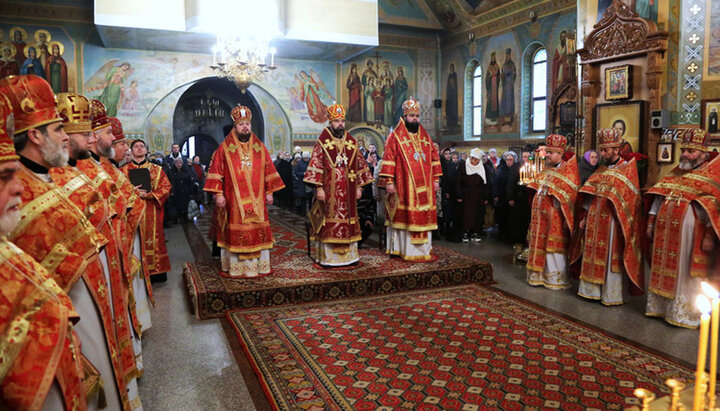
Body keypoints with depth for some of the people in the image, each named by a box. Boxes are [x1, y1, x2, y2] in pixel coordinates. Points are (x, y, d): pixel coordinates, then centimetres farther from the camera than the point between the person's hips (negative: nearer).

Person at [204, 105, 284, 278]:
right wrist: (218, 194, -8)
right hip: (233, 200, -2)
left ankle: (259, 264, 15)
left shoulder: (259, 147, 9)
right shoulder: (224, 148, 1)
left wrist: (269, 192, 8)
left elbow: (269, 171, 12)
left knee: (258, 231, 5)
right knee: (235, 233, 0)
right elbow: (216, 172, -1)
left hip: (256, 199, 3)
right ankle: (236, 266, 9)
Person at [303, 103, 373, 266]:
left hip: (348, 191, 5)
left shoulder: (351, 142, 10)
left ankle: (349, 255, 19)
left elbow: (359, 165, 14)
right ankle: (327, 257, 7)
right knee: (329, 222, -2)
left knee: (348, 221, 9)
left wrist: (359, 187, 10)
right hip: (329, 191, -4)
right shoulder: (322, 143, -3)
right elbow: (315, 166, -7)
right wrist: (319, 188, -14)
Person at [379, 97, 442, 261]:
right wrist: (388, 181, -15)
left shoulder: (425, 136, 16)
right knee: (405, 216, -5)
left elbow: (434, 158, 18)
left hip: (424, 186, 5)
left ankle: (424, 249, 14)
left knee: (424, 216, 6)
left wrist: (436, 179, 12)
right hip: (404, 185, -5)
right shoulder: (395, 136, -1)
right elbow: (388, 159, -8)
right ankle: (405, 250, 3)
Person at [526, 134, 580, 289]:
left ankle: (557, 278, 10)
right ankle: (541, 274, 21)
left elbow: (571, 194, -13)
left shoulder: (568, 170, -7)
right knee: (541, 245, 10)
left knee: (554, 247, -1)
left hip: (555, 216, -7)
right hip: (541, 215, 7)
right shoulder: (545, 170, 15)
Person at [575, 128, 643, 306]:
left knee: (611, 257, -2)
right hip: (596, 221, 6)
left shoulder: (628, 170, -4)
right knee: (595, 256, 10)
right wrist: (586, 218, 12)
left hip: (612, 220, -6)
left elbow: (631, 199, -10)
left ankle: (612, 294, 7)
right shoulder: (601, 170, 15)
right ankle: (594, 290, 20)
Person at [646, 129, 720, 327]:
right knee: (664, 269, 12)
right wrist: (651, 223, 14)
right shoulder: (675, 174, 14)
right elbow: (659, 198, 17)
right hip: (665, 232, 6)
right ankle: (661, 306, 23)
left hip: (689, 235, -6)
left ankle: (684, 314, 11)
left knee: (685, 273, 1)